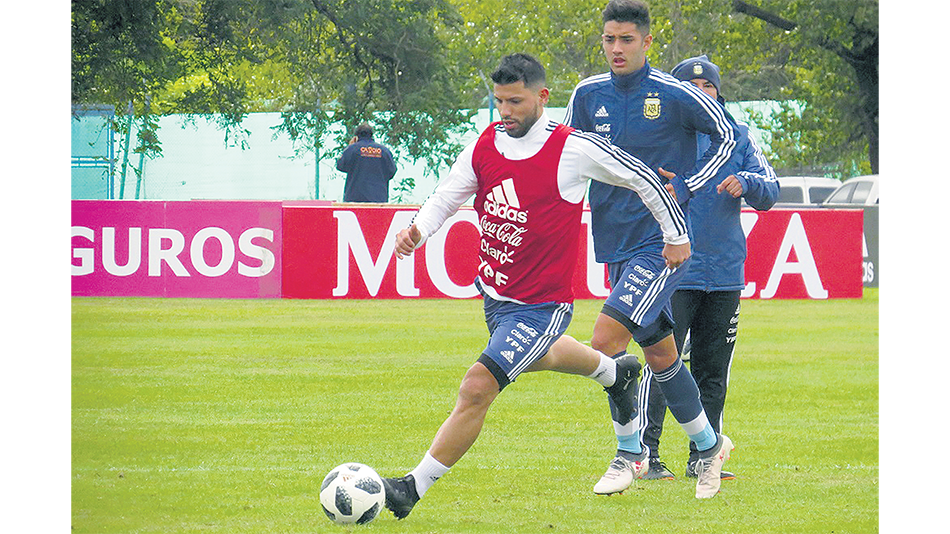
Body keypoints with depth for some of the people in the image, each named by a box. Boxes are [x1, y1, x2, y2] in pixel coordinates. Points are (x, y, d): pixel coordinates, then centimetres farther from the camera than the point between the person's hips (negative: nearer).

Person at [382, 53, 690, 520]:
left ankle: (413, 487, -13)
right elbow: (446, 197, 4)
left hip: (542, 304, -7)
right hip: (494, 293, 7)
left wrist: (676, 234, 4)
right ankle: (615, 372, 64)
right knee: (533, 358, 35)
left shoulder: (573, 150, -18)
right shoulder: (485, 145, -4)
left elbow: (642, 178, -5)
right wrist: (417, 229, -18)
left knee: (477, 388, -18)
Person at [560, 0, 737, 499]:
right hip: (617, 247, 6)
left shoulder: (676, 96, -9)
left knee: (605, 341, -18)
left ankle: (629, 451, -3)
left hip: (660, 245, -6)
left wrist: (686, 186, -4)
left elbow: (725, 134, 4)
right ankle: (708, 444, 31)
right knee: (660, 354, 14)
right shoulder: (588, 95, 4)